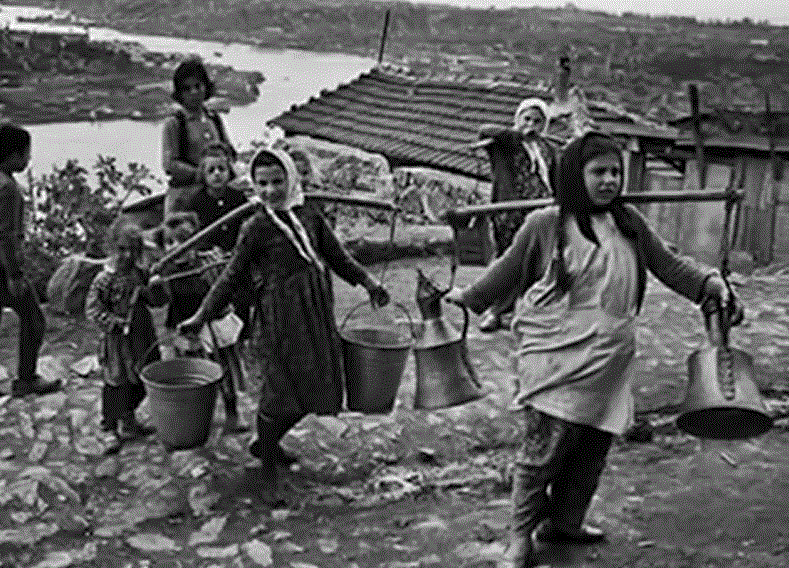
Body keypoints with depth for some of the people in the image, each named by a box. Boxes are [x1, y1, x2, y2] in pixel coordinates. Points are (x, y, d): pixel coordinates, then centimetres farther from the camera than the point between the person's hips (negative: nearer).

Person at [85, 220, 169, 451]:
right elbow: (93, 309, -14)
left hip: (143, 339, 6)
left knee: (139, 382, 16)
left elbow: (158, 302, 5)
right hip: (118, 341, -6)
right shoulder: (105, 279, -14)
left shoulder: (140, 274, 2)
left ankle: (129, 421, 35)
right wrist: (116, 323, -21)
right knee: (117, 382, 2)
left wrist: (155, 288, -16)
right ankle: (111, 428, 15)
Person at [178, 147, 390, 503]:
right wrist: (202, 316, -7)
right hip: (278, 321, -5)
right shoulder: (256, 228, -9)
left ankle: (264, 444, 36)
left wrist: (367, 281, 7)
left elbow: (336, 256, 15)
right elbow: (232, 277, -5)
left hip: (315, 316, 6)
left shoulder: (309, 216, 5)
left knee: (314, 390, 12)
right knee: (280, 395, -1)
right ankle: (267, 469, 22)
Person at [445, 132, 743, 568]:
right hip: (558, 360, -5)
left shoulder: (629, 222, 7)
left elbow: (669, 265, 13)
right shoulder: (544, 225, -5)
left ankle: (564, 521, 33)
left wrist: (711, 283, -1)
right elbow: (507, 272, 8)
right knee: (545, 448, -4)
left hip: (610, 364, 5)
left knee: (592, 448, 12)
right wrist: (468, 297, 15)